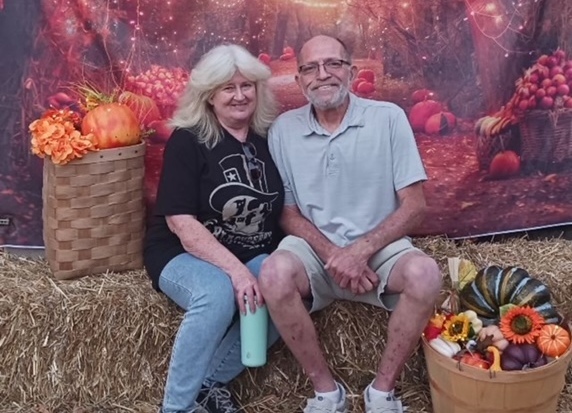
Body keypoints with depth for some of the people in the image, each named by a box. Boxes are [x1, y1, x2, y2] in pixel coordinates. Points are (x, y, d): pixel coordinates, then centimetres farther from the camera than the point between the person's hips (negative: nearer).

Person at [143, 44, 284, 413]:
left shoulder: (270, 140, 7)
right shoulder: (187, 140, -8)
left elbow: (282, 212, 13)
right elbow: (181, 223, -16)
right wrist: (234, 268, -26)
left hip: (254, 257, 5)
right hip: (184, 255, -4)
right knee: (217, 295, -36)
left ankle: (210, 381, -8)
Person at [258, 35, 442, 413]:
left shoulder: (388, 118, -2)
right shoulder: (284, 129, 2)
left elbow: (414, 205, -4)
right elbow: (287, 211, 3)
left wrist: (361, 250, -17)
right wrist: (332, 254, -14)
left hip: (379, 247, 0)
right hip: (313, 248, 1)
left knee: (424, 274, -31)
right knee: (275, 275, -31)